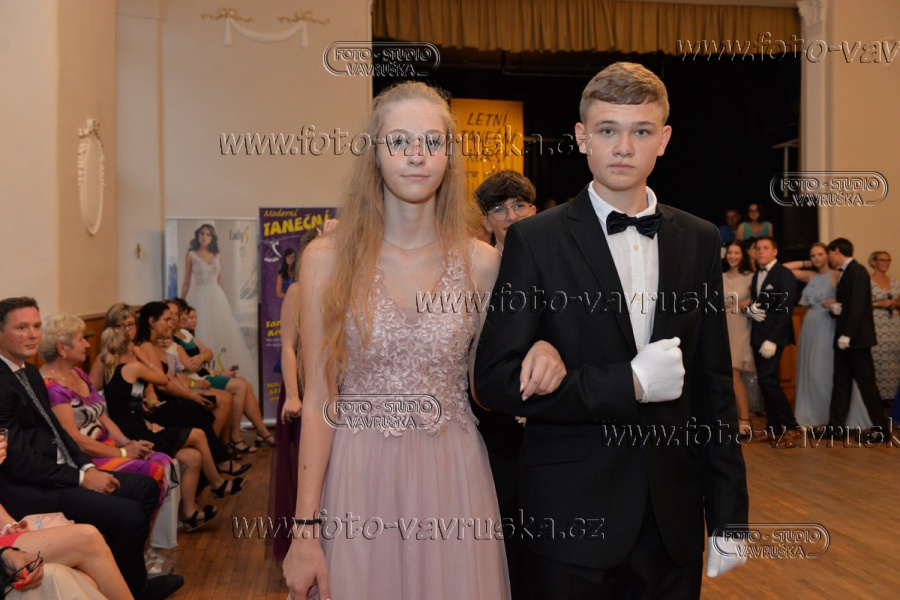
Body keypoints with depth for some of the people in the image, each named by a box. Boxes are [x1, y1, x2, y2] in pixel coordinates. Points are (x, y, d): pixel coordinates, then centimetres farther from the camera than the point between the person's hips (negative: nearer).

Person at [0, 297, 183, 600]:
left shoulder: (31, 372, 12)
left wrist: (87, 466, 1)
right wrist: (80, 478, -17)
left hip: (56, 471, 10)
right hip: (29, 491, -10)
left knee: (146, 487, 9)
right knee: (130, 515, -20)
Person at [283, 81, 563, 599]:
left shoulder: (482, 263, -1)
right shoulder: (328, 260, -5)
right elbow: (319, 400, -4)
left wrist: (542, 355, -15)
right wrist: (305, 528, -6)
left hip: (453, 480, 1)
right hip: (359, 481, -1)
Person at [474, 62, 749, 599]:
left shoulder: (700, 242, 5)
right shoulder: (535, 241, -7)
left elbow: (713, 387, 7)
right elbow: (497, 380, -13)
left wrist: (729, 513, 6)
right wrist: (628, 383, -18)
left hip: (674, 517, 4)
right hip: (573, 513, -3)